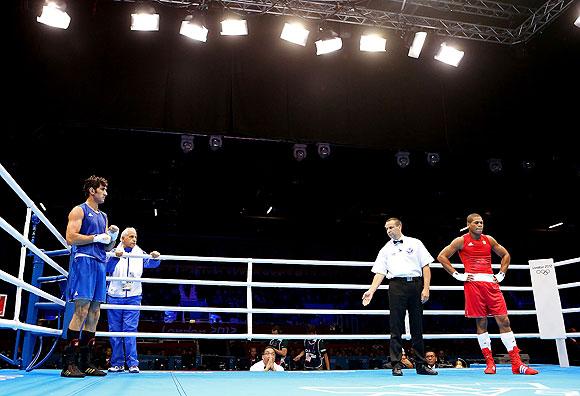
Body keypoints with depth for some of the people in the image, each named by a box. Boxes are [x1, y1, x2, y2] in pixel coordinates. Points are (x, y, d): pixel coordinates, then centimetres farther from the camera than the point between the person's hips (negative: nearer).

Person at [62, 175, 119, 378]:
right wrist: (96, 237, -12)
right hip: (84, 261, -8)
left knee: (94, 314, 5)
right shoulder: (79, 211, 1)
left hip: (99, 263, 8)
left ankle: (85, 363, 10)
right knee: (81, 311, -15)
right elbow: (71, 237, -12)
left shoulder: (103, 216, 24)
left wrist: (112, 236, 6)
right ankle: (68, 364, -11)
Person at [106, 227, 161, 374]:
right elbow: (107, 268, -8)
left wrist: (155, 257, -19)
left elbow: (152, 263, 3)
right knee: (115, 330, 5)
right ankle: (117, 363, 13)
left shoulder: (140, 254, 11)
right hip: (114, 296, 0)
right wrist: (116, 257, -25)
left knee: (130, 329, -6)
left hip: (133, 297, 0)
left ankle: (133, 363, -4)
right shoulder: (114, 252, 5)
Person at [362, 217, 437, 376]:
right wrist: (371, 291, -6)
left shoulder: (415, 243, 12)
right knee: (396, 328, -3)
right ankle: (396, 365, 2)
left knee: (417, 328, 6)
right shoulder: (385, 250, 15)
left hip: (416, 285, 0)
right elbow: (380, 273, 8)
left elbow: (426, 267, 7)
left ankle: (421, 365, 14)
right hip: (396, 286, 0)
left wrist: (426, 288, -4)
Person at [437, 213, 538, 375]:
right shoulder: (461, 241, 3)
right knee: (481, 323, 0)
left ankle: (517, 364, 1)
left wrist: (501, 274, 13)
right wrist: (457, 275, -4)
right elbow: (441, 256, 1)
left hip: (491, 283, 3)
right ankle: (490, 363, 8)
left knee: (504, 321, -1)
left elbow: (505, 255, 26)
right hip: (473, 283, -3)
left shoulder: (489, 240, 14)